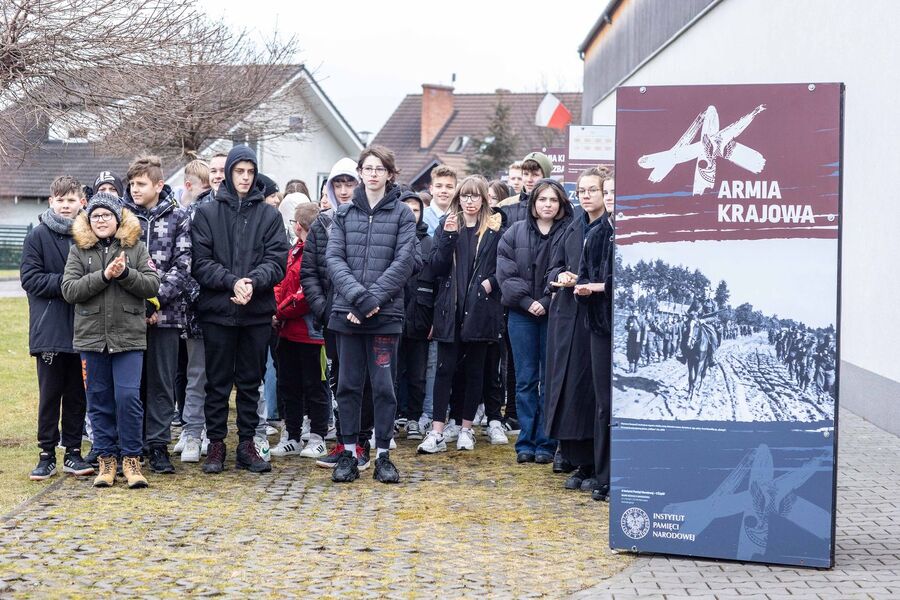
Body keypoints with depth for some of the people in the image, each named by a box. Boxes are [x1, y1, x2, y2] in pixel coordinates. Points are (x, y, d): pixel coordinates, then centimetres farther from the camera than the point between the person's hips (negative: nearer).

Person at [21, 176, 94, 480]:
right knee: (50, 394, 2)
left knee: (77, 394, 8)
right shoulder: (38, 236, -1)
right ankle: (47, 455, 10)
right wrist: (66, 283, -16)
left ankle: (73, 452, 17)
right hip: (49, 329, -2)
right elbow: (30, 278, -7)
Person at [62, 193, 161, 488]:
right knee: (99, 399, 7)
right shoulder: (78, 250, 7)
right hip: (92, 336, 2)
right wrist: (104, 276, -15)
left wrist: (125, 273, -17)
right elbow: (69, 289, -4)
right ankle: (107, 459, 17)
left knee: (128, 396, -8)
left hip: (129, 335, -1)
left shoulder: (135, 247, 6)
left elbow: (153, 285, -2)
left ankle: (131, 459, 3)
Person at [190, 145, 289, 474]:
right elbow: (200, 262, -5)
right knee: (217, 382, 6)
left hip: (257, 311, 1)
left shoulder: (269, 214, 6)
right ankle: (216, 444, 14)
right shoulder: (207, 213, 3)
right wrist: (232, 282, -19)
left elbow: (277, 260, -2)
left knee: (251, 381, 9)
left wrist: (253, 281, -20)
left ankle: (247, 444, 16)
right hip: (217, 310, -1)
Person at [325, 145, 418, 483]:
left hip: (386, 313, -2)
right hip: (346, 312, 2)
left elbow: (404, 261, -6)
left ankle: (383, 455, 10)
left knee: (384, 385, 1)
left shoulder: (402, 214, 3)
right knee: (349, 384, 6)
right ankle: (349, 454, 14)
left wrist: (373, 299, -15)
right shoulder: (345, 213, 9)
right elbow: (334, 258, 0)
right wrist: (357, 296, -15)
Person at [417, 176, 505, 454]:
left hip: (480, 309, 0)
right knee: (445, 369, -4)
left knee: (475, 369, 7)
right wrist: (448, 236, -13)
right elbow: (436, 267, -2)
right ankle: (437, 433, -5)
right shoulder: (446, 225, 7)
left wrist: (491, 282, -11)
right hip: (450, 308, 0)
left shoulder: (494, 229, 5)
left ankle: (466, 429, 17)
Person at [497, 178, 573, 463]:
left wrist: (547, 302, -13)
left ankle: (546, 443, 9)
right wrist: (526, 301, -9)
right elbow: (506, 273, 1)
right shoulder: (515, 233, 6)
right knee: (525, 379, 5)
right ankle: (526, 442, 10)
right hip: (522, 314, 2)